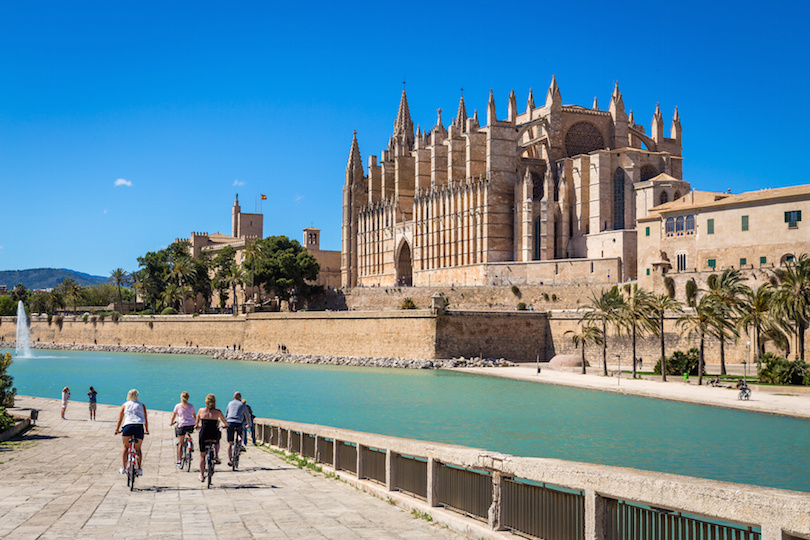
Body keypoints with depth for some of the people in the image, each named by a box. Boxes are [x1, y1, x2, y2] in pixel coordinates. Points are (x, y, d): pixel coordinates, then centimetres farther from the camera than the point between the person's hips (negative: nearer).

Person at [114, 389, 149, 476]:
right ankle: (140, 468, -2)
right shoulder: (141, 405, 20)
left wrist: (117, 430, 27)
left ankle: (123, 467, 5)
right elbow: (146, 419, 20)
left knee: (125, 447, 17)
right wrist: (147, 430, 30)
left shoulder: (125, 405, 19)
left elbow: (120, 419, 17)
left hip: (128, 426, 0)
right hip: (139, 427, 1)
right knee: (138, 449, 13)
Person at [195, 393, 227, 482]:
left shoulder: (201, 410, -2)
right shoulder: (218, 412, -5)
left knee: (202, 455, 18)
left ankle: (202, 475, 20)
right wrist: (226, 425, 36)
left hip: (203, 435, 0)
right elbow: (224, 422, 13)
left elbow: (197, 423, 15)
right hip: (214, 436, 0)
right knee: (217, 441, 37)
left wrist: (197, 425, 39)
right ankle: (216, 456, 18)